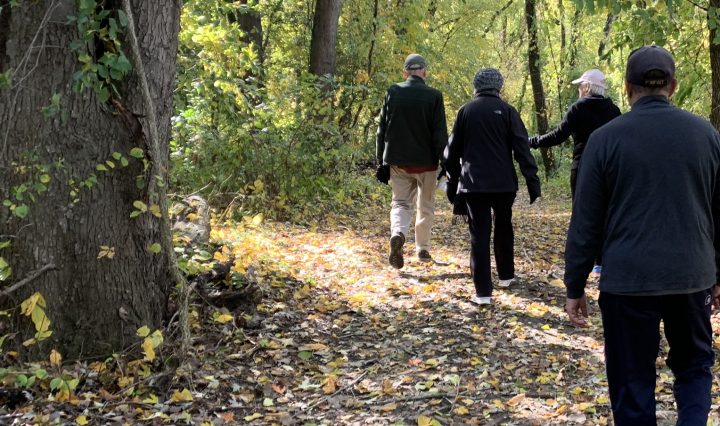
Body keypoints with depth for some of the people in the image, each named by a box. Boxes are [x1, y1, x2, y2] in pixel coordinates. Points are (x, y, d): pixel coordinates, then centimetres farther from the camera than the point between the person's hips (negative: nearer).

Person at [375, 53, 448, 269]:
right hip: (426, 162, -1)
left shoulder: (393, 92, -1)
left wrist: (381, 160, 8)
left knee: (401, 203, 8)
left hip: (398, 162, 1)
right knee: (425, 207, 15)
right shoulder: (434, 96, -8)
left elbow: (382, 129, 2)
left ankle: (397, 233, -22)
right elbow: (440, 134, -8)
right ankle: (422, 249, 22)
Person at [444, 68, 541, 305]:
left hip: (473, 183, 0)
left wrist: (452, 183, 17)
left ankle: (483, 292, -6)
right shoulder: (506, 110, -1)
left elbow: (453, 151, 8)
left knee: (479, 235, -1)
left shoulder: (465, 111, 4)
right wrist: (532, 182, -5)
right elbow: (522, 149, -7)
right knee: (504, 228, 21)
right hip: (504, 183, 0)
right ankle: (506, 276, 33)